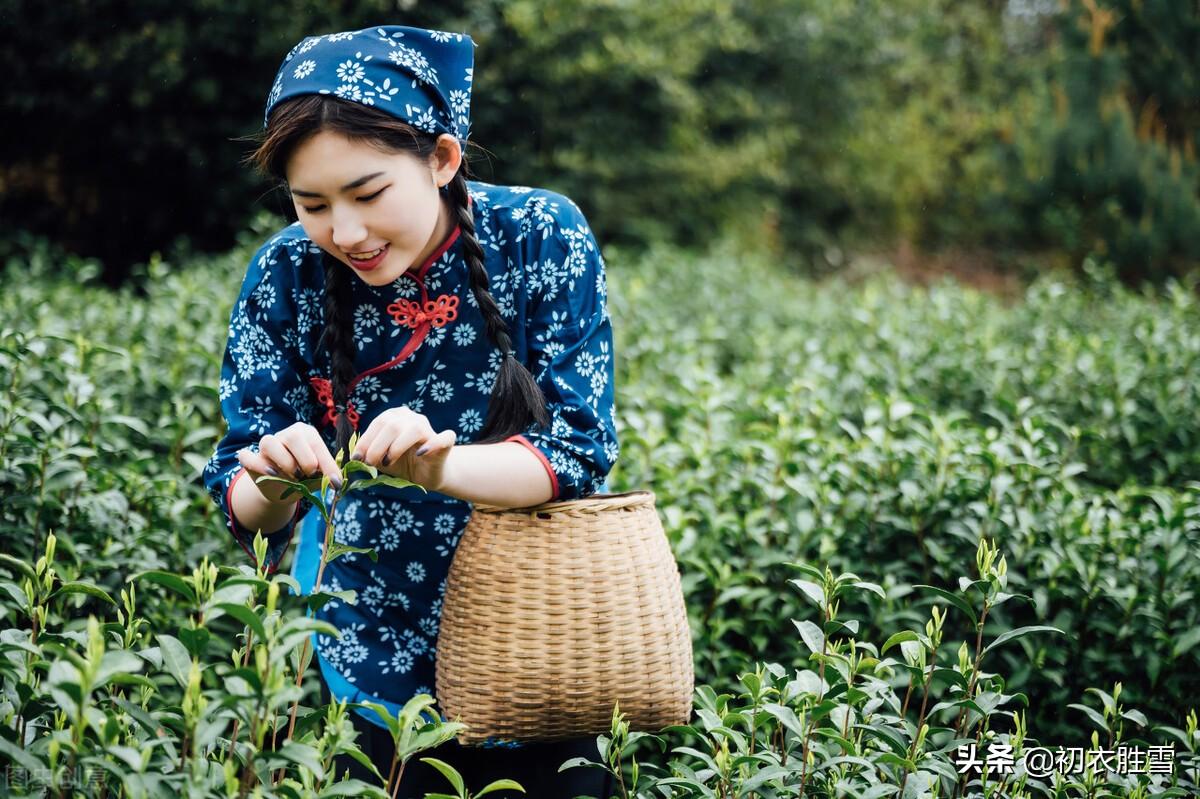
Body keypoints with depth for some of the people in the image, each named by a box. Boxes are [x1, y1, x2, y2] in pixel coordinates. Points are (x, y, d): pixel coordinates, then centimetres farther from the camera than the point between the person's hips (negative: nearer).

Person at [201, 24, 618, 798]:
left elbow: (580, 450, -19)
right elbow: (246, 515, -11)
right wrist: (272, 484, -35)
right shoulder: (286, 277, -13)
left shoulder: (543, 237, -16)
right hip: (377, 661, 1)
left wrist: (440, 468, -38)